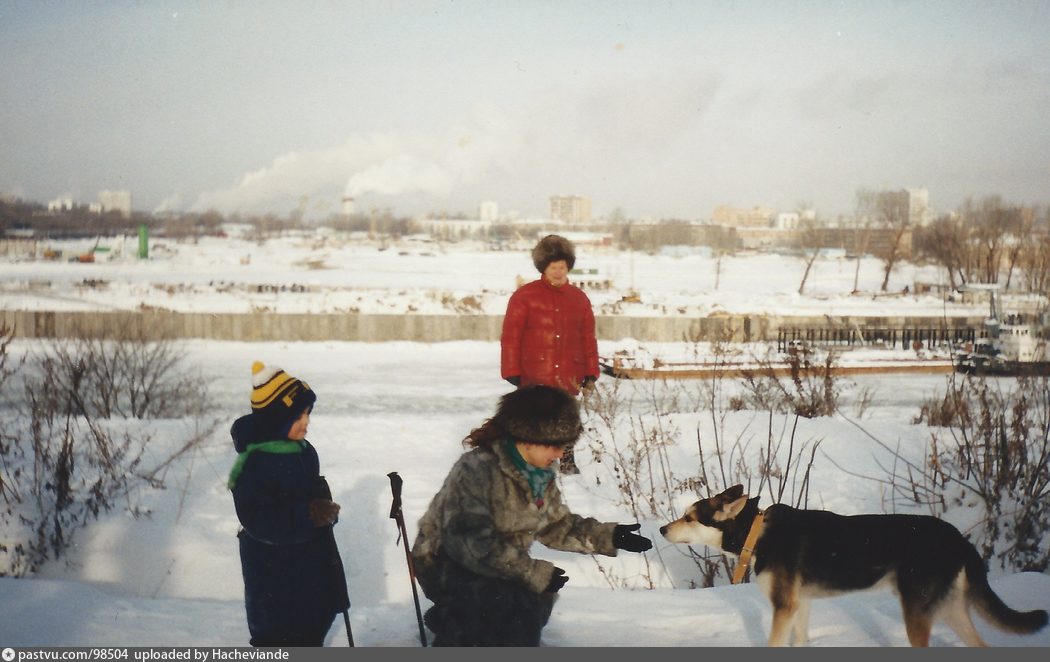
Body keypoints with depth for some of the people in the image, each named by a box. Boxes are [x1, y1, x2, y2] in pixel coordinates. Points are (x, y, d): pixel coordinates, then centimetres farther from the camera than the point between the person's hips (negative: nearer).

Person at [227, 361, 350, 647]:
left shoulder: (303, 451, 4)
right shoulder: (255, 463, -24)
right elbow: (257, 519, -29)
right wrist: (306, 514, -35)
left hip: (312, 562, 9)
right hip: (274, 572, -9)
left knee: (314, 626, 22)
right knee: (277, 635, 1)